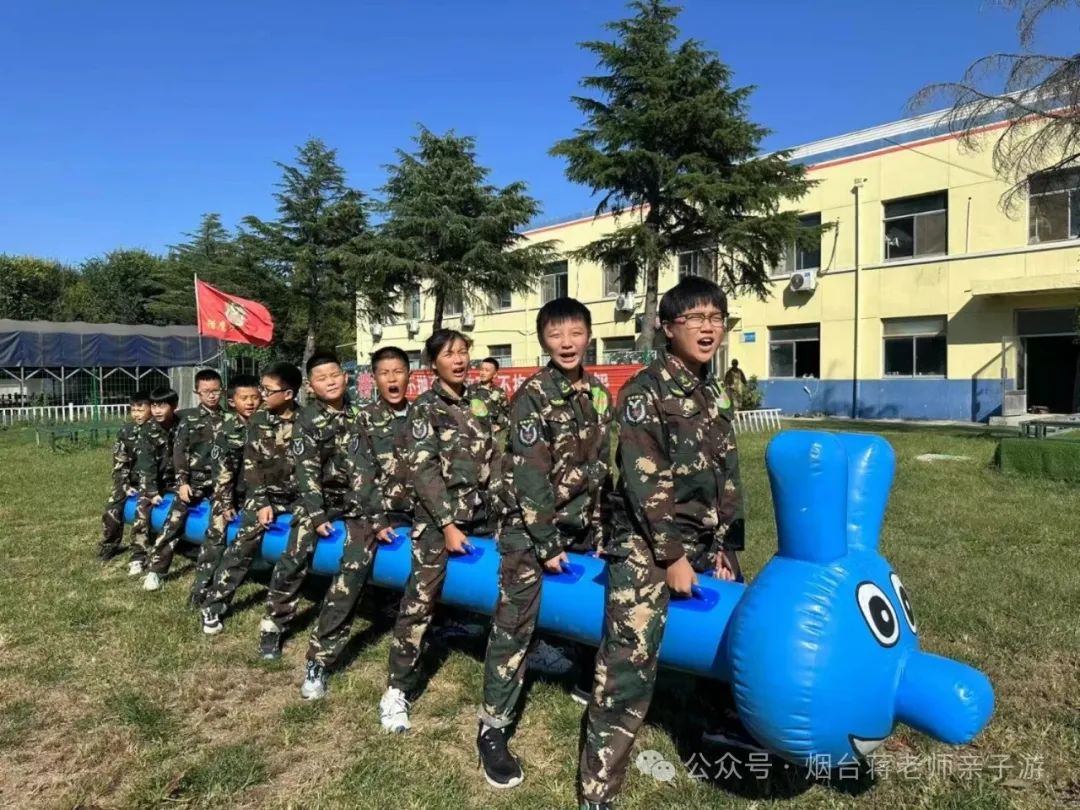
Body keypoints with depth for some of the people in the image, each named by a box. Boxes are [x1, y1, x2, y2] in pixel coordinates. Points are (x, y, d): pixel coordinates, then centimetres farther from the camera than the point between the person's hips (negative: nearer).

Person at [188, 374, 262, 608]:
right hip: (229, 491, -3)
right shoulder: (227, 427, -8)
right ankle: (200, 590, -3)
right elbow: (221, 468, -10)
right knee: (216, 536, -8)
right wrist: (225, 502, -14)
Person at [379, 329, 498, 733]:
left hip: (483, 512, 5)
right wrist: (448, 524, -16)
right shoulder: (425, 408, -4)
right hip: (439, 517, -5)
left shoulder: (481, 401, 10)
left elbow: (494, 458, 13)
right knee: (420, 601, -5)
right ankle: (396, 691, 5)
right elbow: (423, 470, -11)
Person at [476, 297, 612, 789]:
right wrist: (547, 543, -16)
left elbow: (602, 465, 11)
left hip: (582, 525, 6)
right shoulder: (532, 396, -13)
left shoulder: (598, 394, 6)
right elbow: (530, 476, -17)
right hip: (530, 527, -6)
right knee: (516, 623, -5)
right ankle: (493, 728, 4)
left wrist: (601, 527, 8)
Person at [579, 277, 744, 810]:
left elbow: (727, 481, 14)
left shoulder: (717, 395, 12)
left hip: (703, 544, 8)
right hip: (646, 544, -8)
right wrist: (672, 556, -18)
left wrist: (724, 548, 7)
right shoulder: (644, 390, -10)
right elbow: (644, 480, -17)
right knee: (629, 665, -13)